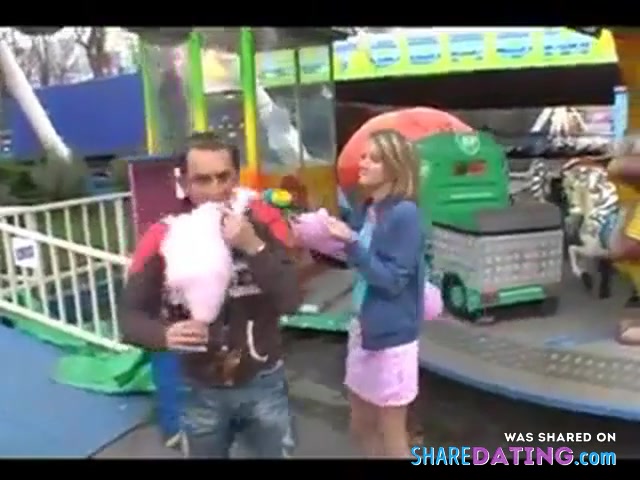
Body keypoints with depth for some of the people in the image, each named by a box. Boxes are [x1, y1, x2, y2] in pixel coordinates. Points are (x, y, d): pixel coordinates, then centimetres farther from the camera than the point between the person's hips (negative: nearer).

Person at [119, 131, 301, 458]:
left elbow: (290, 302, -20)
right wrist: (165, 335, -30)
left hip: (264, 384, 0)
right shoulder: (163, 239, -14)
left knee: (276, 453, 20)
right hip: (202, 392, 0)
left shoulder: (264, 222, -14)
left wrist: (253, 247, -31)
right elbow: (130, 318, -10)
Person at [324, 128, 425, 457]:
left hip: (391, 336, -8)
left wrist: (351, 243, -27)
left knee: (390, 436, 10)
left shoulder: (405, 213, -19)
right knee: (361, 427, 21)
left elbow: (392, 279, -21)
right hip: (363, 328, 8)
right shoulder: (366, 211, 5)